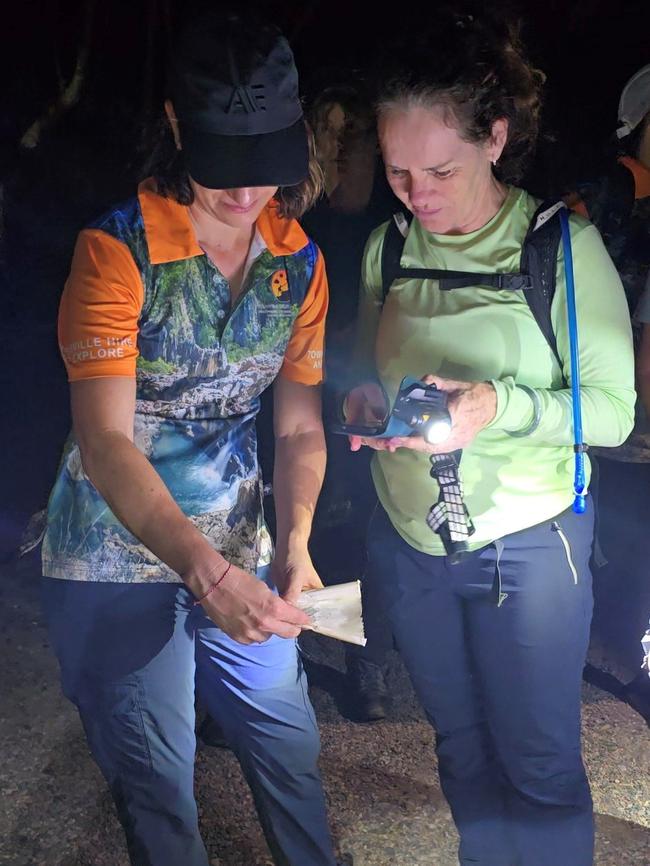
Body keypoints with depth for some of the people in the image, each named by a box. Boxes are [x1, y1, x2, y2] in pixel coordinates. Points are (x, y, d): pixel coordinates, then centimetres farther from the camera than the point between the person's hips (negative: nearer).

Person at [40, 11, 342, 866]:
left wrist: (293, 543, -16)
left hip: (238, 552, 4)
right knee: (156, 783, 8)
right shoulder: (119, 250, -20)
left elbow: (299, 425, 1)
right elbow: (105, 442, -27)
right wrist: (207, 570, -39)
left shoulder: (299, 263, -3)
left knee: (289, 745, 16)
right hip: (119, 558, -4)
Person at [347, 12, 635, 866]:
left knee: (538, 763, 7)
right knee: (462, 750, 19)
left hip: (527, 546, -4)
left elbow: (614, 408, -13)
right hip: (407, 540, 4)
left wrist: (502, 406, -28)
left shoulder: (564, 246, -13)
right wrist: (367, 401, -11)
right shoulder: (387, 247, 0)